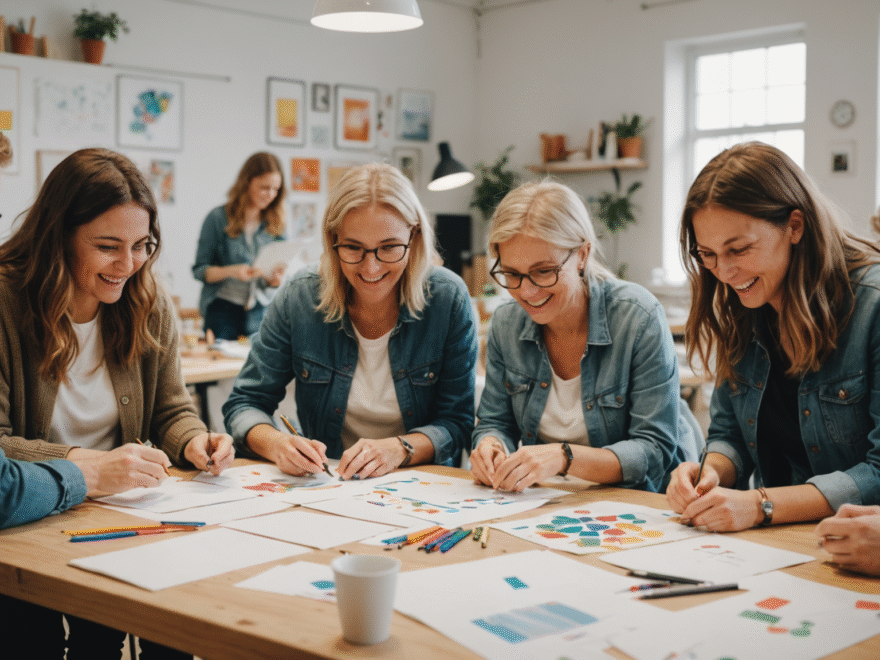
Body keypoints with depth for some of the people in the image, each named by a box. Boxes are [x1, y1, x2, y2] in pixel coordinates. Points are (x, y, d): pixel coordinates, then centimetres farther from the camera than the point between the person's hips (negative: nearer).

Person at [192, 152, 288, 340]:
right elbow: (199, 270, -4)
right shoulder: (218, 218, -4)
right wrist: (231, 271, -21)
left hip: (261, 311, 2)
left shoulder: (274, 224, 5)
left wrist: (275, 279, -12)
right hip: (223, 308, -2)